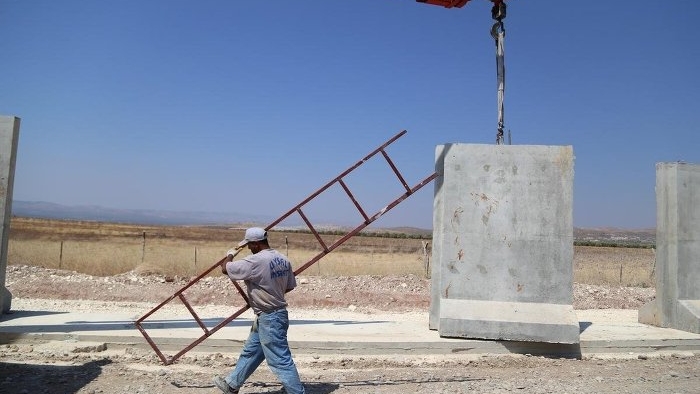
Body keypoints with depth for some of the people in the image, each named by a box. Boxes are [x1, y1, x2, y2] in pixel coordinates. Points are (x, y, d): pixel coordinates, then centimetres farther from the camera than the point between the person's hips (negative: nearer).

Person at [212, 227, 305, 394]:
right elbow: (290, 286, 11)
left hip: (269, 318, -10)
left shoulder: (256, 261, -23)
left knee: (280, 360, -3)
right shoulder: (283, 259, 2)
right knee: (250, 352, 23)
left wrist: (230, 255, 6)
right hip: (277, 313, 10)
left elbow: (225, 269, -15)